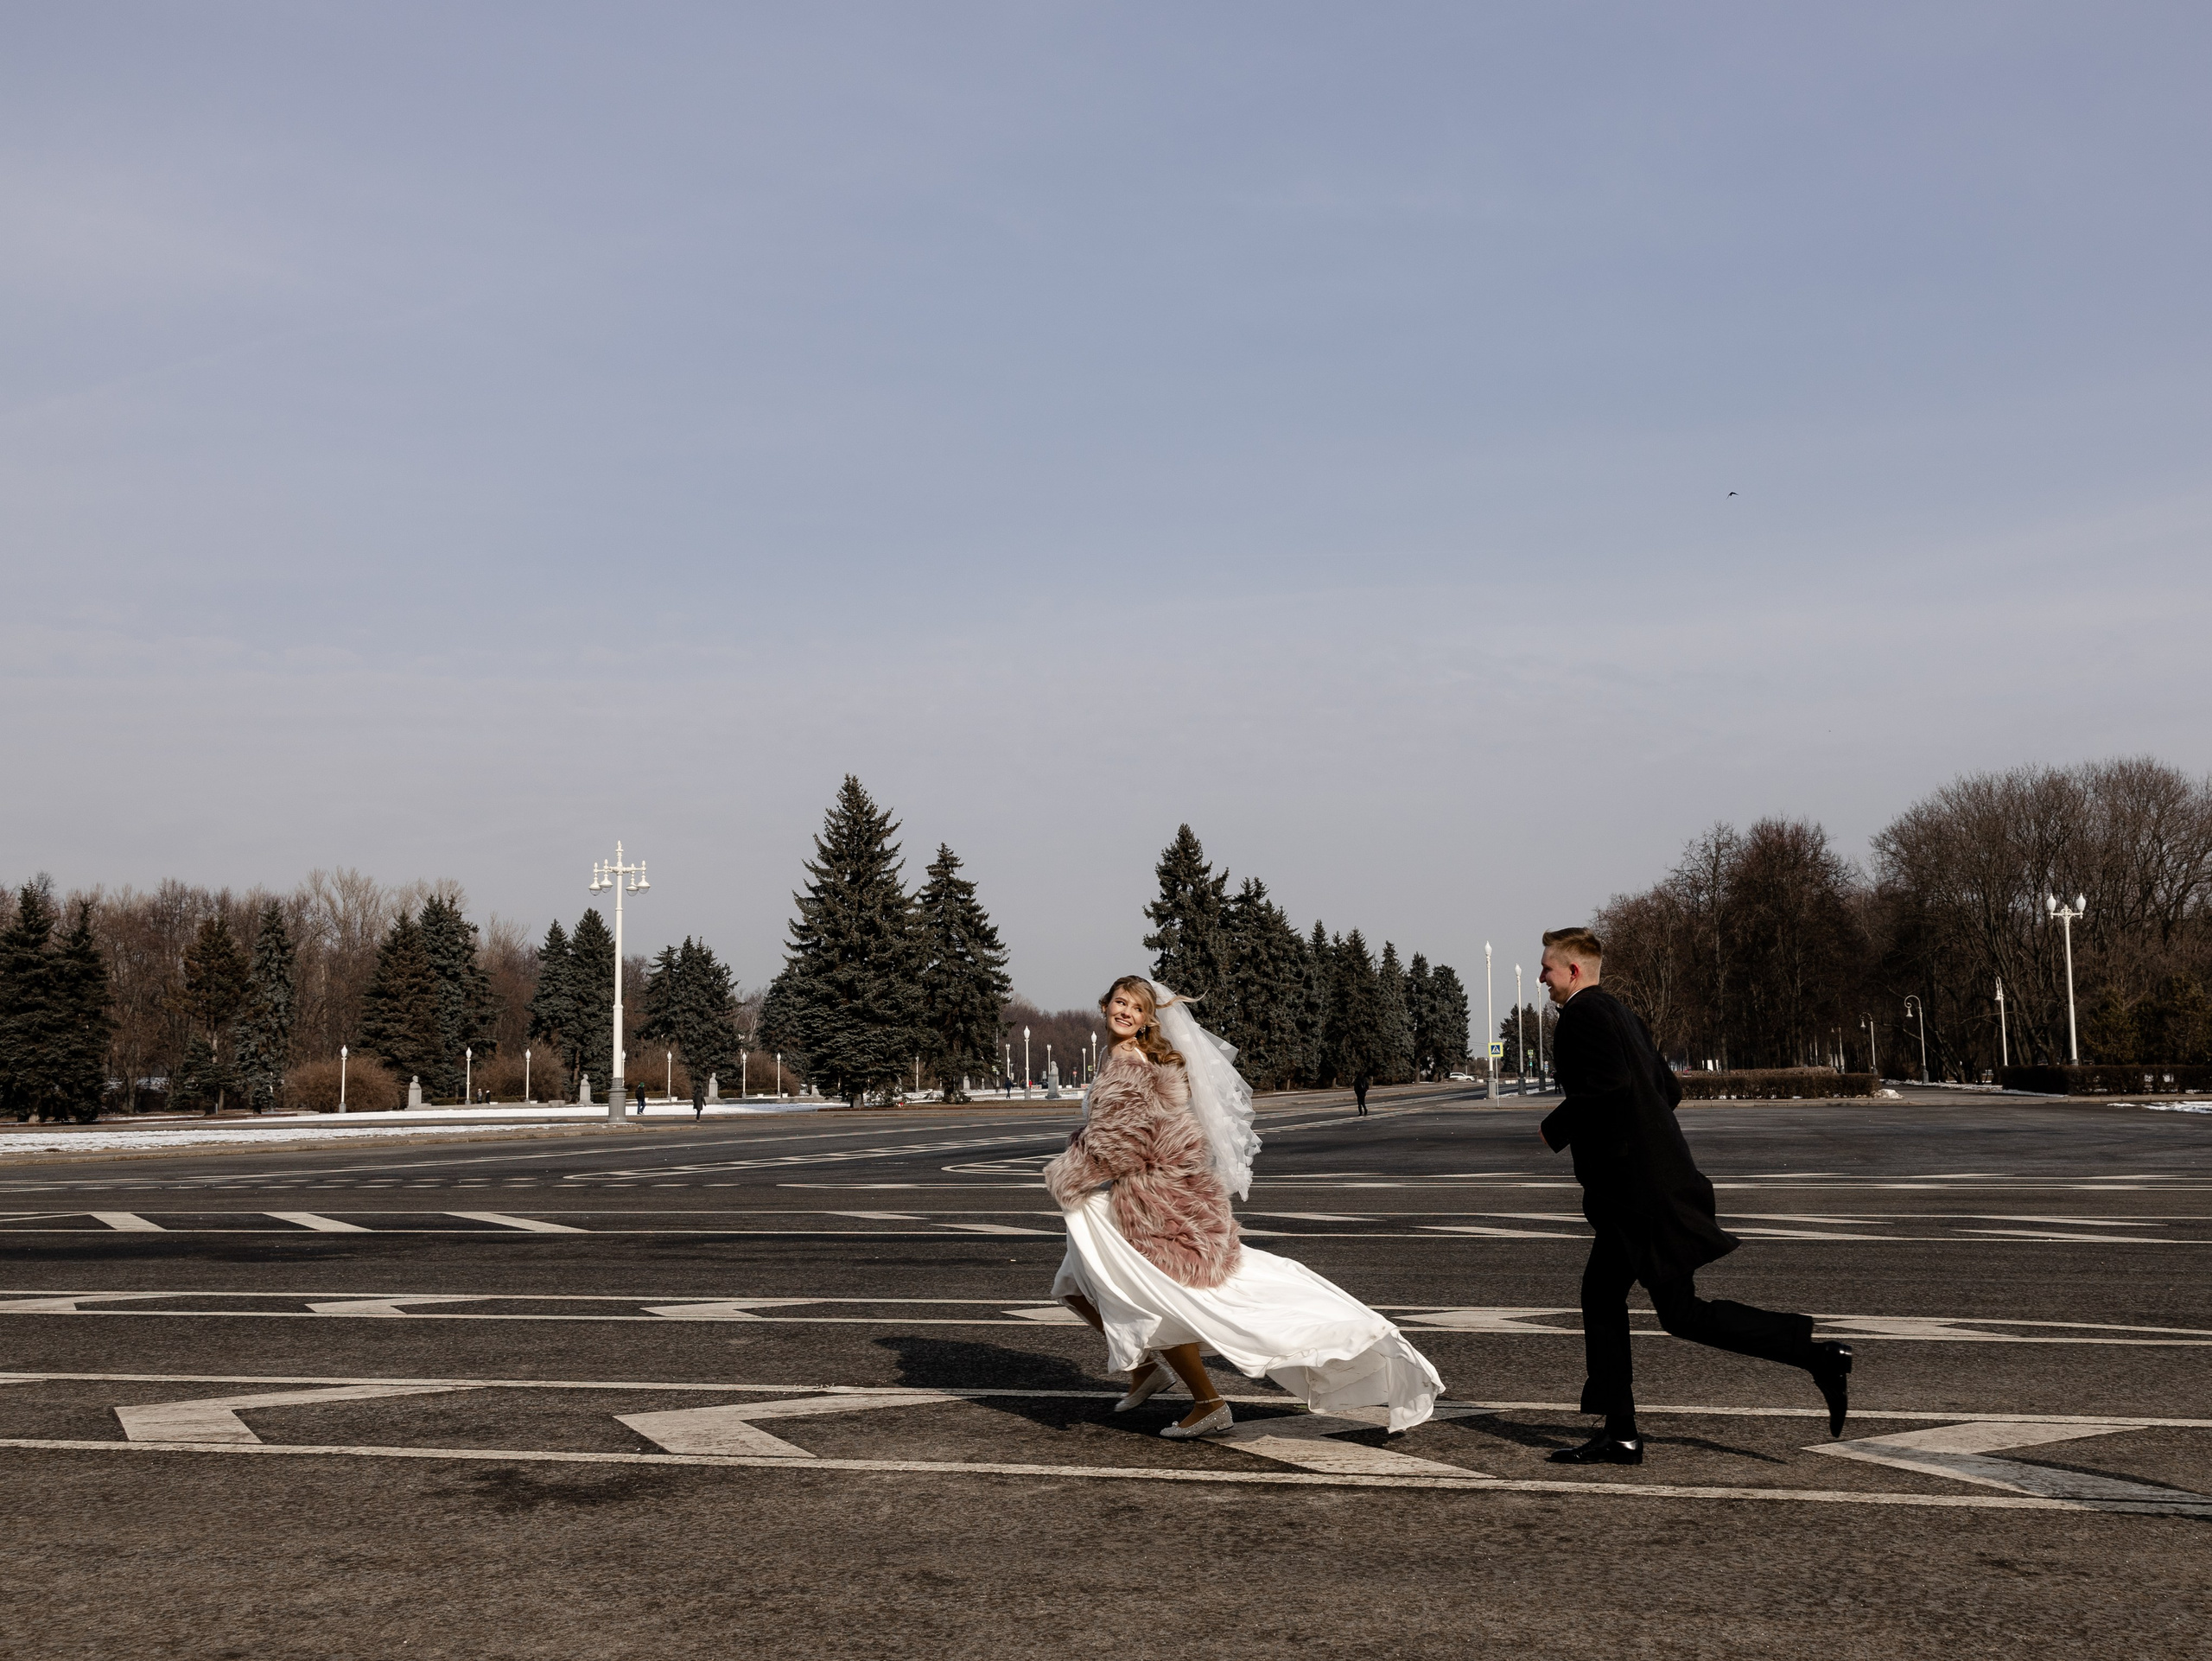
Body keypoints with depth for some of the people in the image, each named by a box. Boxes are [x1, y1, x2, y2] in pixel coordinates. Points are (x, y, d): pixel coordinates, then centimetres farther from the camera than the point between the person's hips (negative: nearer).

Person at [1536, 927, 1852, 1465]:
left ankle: (1818, 1354, -7)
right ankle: (1619, 1436, 14)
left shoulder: (1585, 1014, -12)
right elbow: (1669, 1088, 20)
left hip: (1642, 1190, -10)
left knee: (1682, 1313, -6)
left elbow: (1610, 1085, -25)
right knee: (1601, 1295, 12)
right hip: (1640, 1188, 10)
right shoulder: (1619, 1011, 17)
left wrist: (1555, 1129, -13)